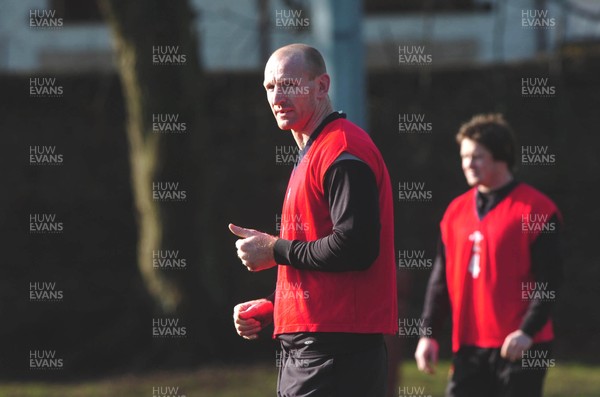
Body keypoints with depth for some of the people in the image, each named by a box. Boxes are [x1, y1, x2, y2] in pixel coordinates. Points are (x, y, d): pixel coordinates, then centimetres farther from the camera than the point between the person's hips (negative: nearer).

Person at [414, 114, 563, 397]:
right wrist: (429, 333, 8)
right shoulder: (457, 211, 13)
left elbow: (548, 281, -10)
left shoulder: (536, 209, -5)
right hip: (469, 345, 6)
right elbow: (442, 278, 15)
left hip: (519, 347, -6)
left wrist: (527, 331, -20)